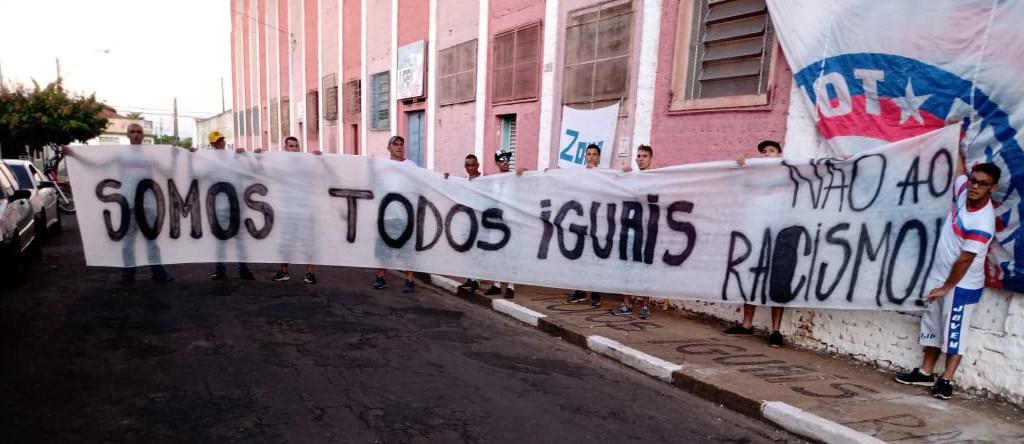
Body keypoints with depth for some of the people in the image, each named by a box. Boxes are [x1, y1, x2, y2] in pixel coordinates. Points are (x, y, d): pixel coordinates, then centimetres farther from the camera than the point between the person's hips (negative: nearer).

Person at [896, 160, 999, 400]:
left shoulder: (983, 222, -26)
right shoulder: (964, 192, -5)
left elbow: (965, 259, -22)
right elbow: (959, 172, 19)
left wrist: (946, 287, -15)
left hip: (962, 285, -8)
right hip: (939, 274, 8)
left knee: (954, 331, 2)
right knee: (932, 324, 14)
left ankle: (946, 379, 12)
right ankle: (925, 372, 24)